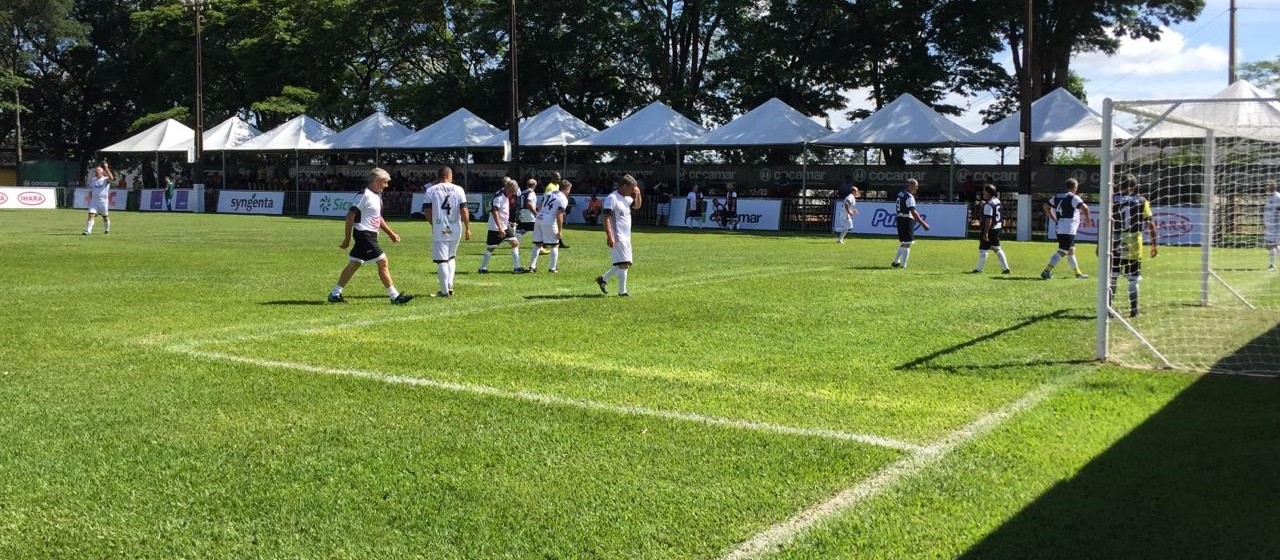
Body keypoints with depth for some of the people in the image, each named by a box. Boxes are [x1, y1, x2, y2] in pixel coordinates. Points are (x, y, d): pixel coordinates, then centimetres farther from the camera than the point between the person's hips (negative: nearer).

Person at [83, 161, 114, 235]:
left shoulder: (105, 179, -5)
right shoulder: (92, 180, 11)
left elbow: (111, 178, -30)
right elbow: (90, 191, 18)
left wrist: (106, 169, -34)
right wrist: (89, 201, 14)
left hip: (103, 201, -3)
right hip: (94, 201, 4)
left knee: (105, 217, 9)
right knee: (91, 215, -10)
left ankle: (107, 230, 29)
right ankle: (88, 231, -15)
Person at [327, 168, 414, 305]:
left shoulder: (377, 195, 14)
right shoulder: (365, 195, -16)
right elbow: (350, 216, -17)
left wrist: (391, 233, 22)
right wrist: (347, 239, -15)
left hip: (370, 235, 10)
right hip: (364, 234, -10)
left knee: (354, 264, 12)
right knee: (383, 262, -8)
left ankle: (335, 294, 17)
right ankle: (394, 296, -4)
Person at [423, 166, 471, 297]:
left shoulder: (431, 190, 0)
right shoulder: (458, 190, 1)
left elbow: (427, 211, -3)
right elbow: (464, 210, -2)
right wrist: (467, 228, 5)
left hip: (439, 231, -2)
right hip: (455, 230, 2)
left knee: (441, 261, 2)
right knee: (451, 257, 22)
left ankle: (444, 291, 2)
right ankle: (450, 285, 14)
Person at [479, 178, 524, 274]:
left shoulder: (506, 196, 10)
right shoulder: (498, 197, -19)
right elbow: (494, 213, -27)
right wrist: (500, 228, -32)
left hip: (505, 226, 9)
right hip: (495, 228, -9)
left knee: (515, 243, -1)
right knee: (490, 248, 1)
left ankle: (517, 267, 0)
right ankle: (482, 268, 15)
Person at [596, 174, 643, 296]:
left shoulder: (627, 198, 13)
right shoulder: (612, 198, -14)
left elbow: (637, 206, 29)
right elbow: (606, 217, -19)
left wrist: (638, 194, 8)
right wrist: (609, 236, -26)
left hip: (626, 237, 9)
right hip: (617, 237, -9)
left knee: (626, 264, 11)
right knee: (623, 263, -11)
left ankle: (603, 278, 22)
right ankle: (622, 292, -6)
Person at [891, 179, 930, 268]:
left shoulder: (900, 193, 11)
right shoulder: (909, 197, -17)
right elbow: (913, 212, -24)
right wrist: (923, 223, -25)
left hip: (900, 219, 9)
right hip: (907, 220, -9)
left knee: (903, 243, 22)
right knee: (907, 244, -2)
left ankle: (896, 262, 28)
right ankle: (903, 265, -1)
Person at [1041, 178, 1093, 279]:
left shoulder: (1057, 196, 13)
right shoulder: (1073, 197, -10)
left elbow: (1046, 206, 22)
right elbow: (1084, 207, -24)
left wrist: (1055, 220, 21)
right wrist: (1088, 220, -9)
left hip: (1060, 228, 9)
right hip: (1069, 229, -9)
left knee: (1070, 251, 18)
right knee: (1062, 252, -8)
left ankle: (1078, 272, 27)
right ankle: (1046, 271, -14)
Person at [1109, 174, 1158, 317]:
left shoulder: (1113, 200, 0)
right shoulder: (1142, 202, 2)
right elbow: (1150, 224, 1)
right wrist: (1154, 244, 7)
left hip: (1115, 245, 0)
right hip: (1133, 245, 0)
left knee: (1112, 278, 7)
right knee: (1133, 280, 6)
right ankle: (1134, 310, 7)